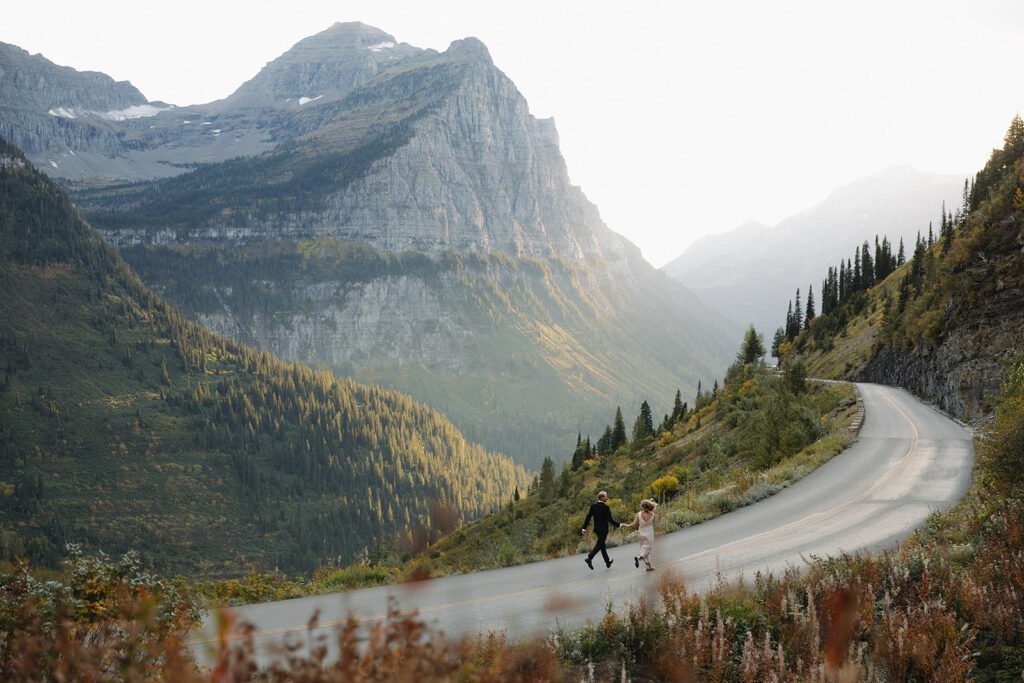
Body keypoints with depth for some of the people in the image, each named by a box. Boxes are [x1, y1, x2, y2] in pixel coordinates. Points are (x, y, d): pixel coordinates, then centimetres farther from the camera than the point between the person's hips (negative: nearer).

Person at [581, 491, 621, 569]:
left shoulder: (593, 506, 1)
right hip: (603, 529, -7)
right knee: (599, 545, -4)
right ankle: (589, 558, -21)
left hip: (596, 529, 7)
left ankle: (608, 561, 30)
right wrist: (619, 525, -8)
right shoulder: (605, 507, -16)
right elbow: (610, 520, -17)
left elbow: (588, 518, 0)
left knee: (602, 545, 17)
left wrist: (584, 528, 4)